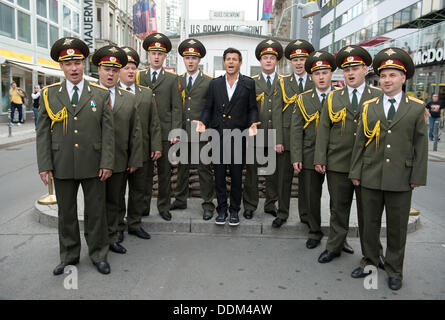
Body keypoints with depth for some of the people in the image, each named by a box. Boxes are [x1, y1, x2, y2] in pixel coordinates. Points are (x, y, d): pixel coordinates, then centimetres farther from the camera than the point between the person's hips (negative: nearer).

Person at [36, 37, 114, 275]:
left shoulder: (101, 94, 2)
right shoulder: (49, 94, 5)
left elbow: (108, 131, 0)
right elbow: (43, 133, 4)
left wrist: (107, 163, -7)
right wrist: (44, 165, -3)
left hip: (93, 166, -1)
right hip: (61, 166, 1)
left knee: (96, 212, 8)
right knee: (66, 213, 12)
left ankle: (98, 255, 24)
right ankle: (69, 257, 29)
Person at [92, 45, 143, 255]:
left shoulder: (129, 99, 8)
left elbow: (135, 132, 6)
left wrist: (135, 160, 1)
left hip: (120, 163, 3)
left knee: (115, 202, 13)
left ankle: (110, 237, 29)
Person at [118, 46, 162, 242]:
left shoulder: (147, 93, 11)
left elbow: (154, 123, 8)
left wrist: (156, 146, 0)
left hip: (142, 152, 3)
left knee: (140, 190, 11)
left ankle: (135, 224, 26)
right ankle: (117, 227, 22)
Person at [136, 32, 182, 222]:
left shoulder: (172, 79, 7)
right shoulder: (138, 76, 11)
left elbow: (176, 108, 2)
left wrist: (175, 132, -7)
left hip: (164, 133, -1)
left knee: (165, 171, 6)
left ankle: (164, 207, 19)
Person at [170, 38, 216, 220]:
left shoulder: (209, 82, 1)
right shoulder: (177, 81, 11)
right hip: (182, 133, 4)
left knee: (204, 169, 2)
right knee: (182, 168, 13)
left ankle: (208, 204, 13)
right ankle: (180, 200, 27)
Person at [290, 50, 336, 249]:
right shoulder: (303, 99, 6)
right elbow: (296, 130, 1)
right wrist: (296, 157, -7)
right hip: (310, 157, 1)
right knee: (311, 197, 8)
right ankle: (315, 232, 26)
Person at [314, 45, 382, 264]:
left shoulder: (378, 96, 4)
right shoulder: (333, 97, 8)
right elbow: (323, 129, 5)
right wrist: (320, 159, -2)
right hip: (338, 164, 1)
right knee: (338, 208, 11)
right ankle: (334, 247, 26)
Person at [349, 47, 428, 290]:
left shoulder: (417, 108, 2)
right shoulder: (369, 106, 6)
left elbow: (420, 145, 1)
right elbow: (360, 142, 5)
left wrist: (418, 176, -3)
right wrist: (355, 172, 2)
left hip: (401, 180, -1)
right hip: (371, 177, 2)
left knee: (397, 227, 10)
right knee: (370, 223, 12)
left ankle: (394, 270, 26)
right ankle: (370, 262, 30)